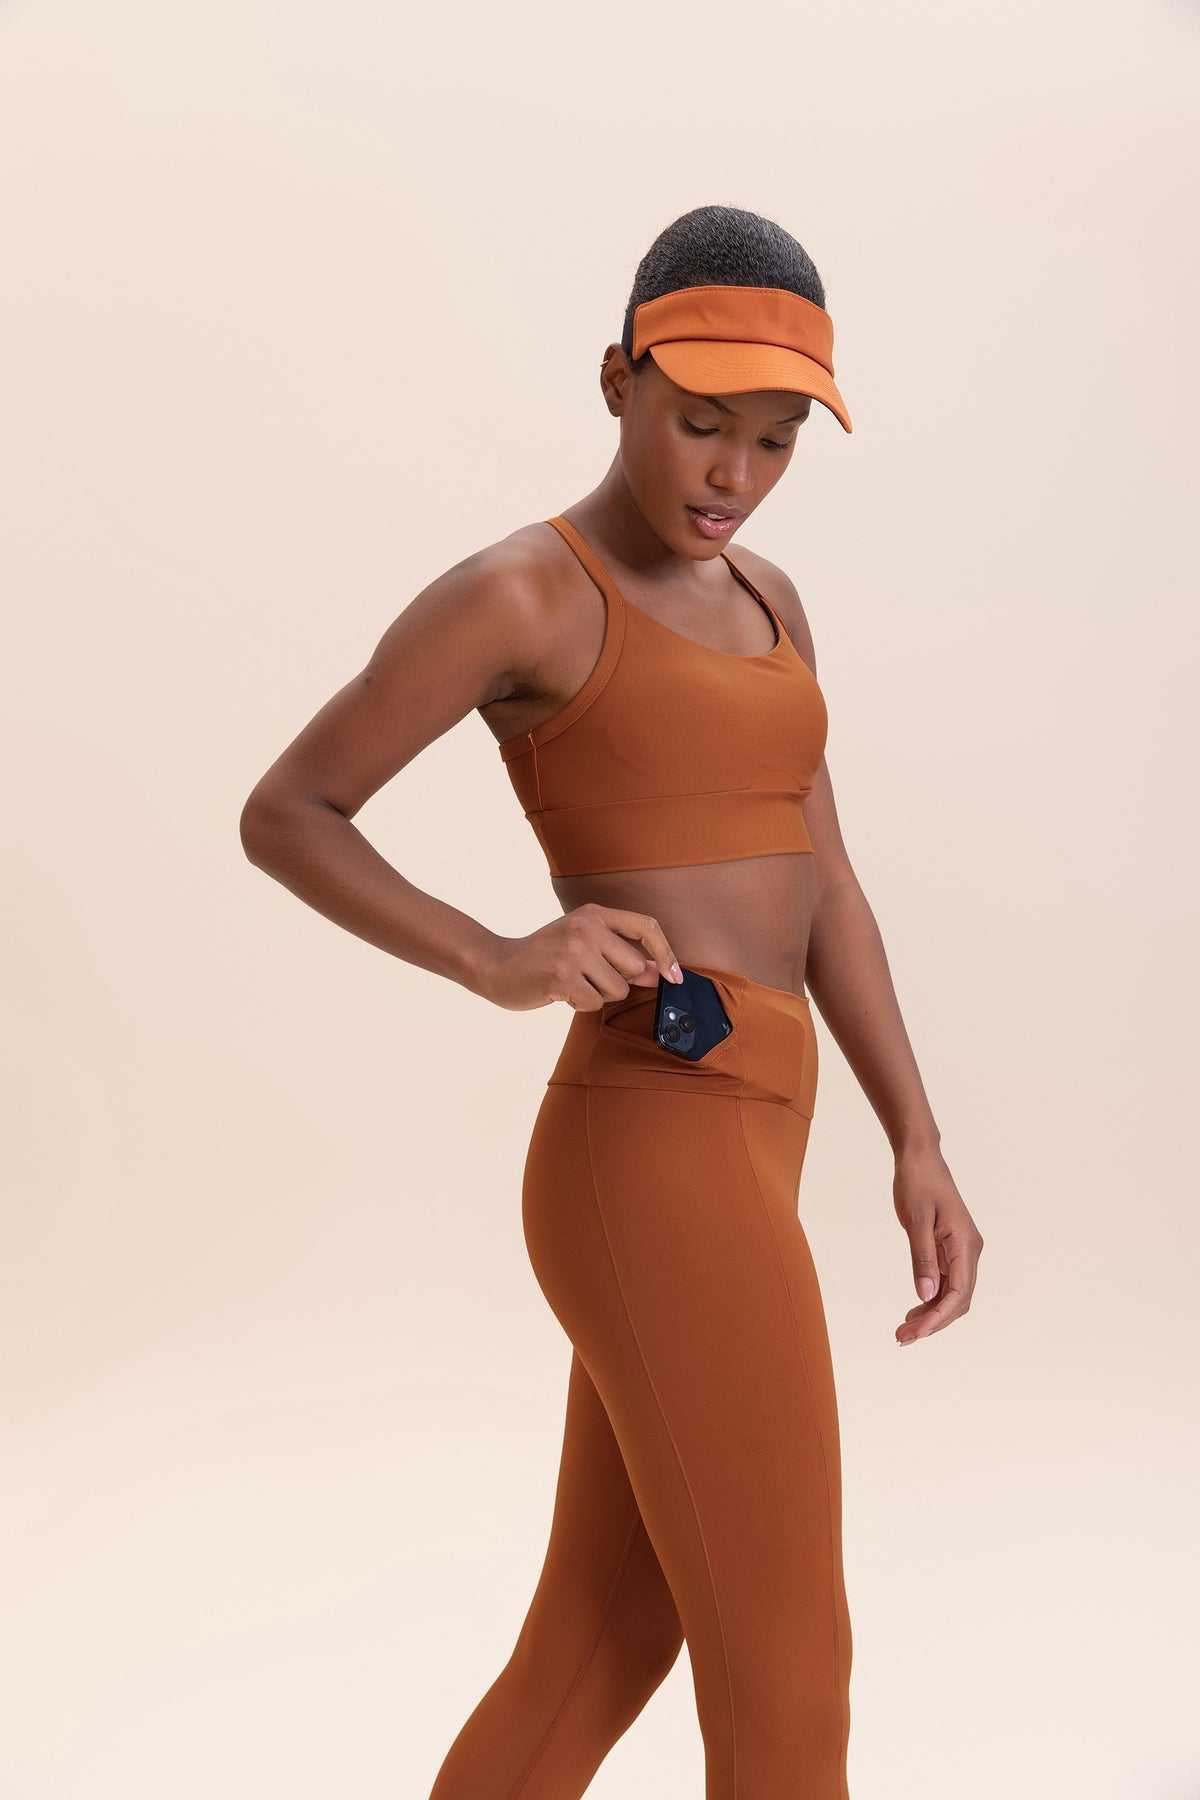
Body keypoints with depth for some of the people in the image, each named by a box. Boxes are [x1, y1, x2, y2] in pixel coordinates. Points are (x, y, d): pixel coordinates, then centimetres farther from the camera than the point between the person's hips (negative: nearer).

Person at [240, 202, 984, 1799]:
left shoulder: (756, 602, 19)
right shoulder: (511, 591, -6)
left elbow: (820, 891, 15)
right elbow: (280, 817, 0)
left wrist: (920, 1155, 7)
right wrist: (499, 965, -15)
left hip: (716, 1171, 10)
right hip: (660, 1176, -10)